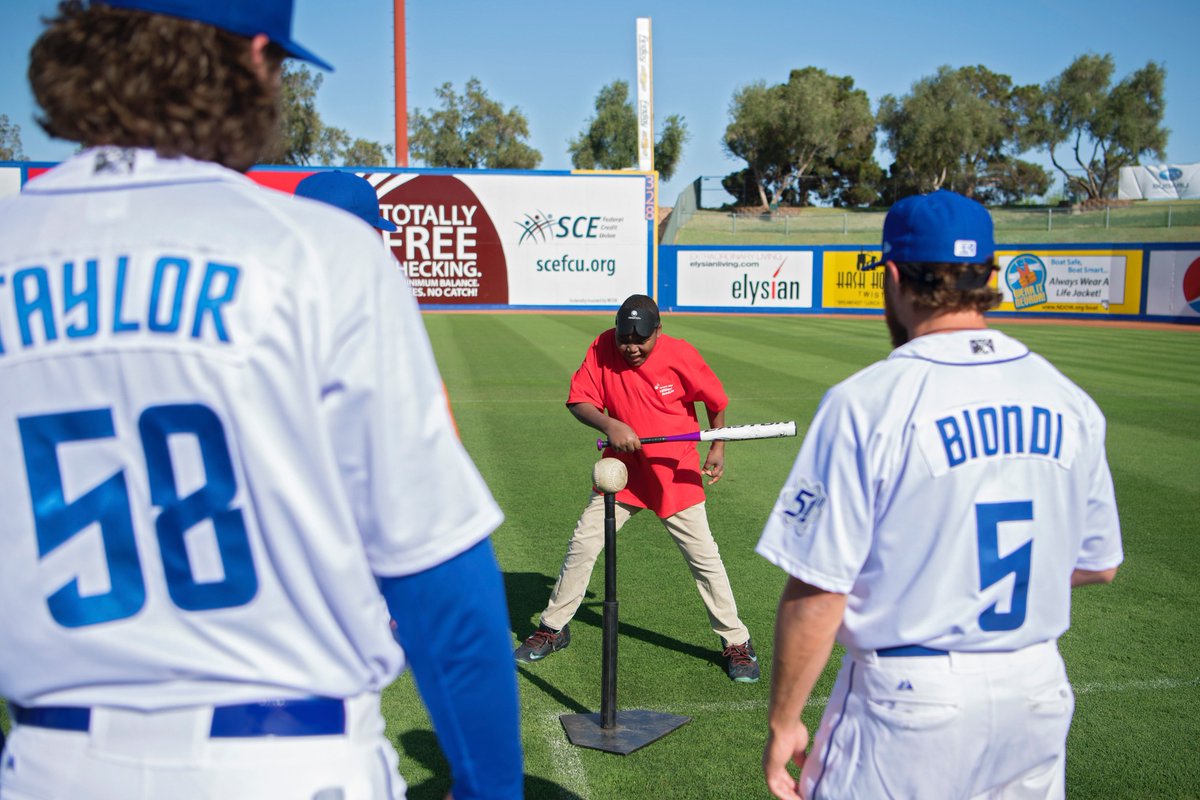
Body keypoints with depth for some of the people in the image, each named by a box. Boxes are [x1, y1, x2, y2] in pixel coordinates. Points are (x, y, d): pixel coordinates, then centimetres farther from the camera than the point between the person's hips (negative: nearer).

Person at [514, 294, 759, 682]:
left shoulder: (680, 355, -16)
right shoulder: (602, 348, -10)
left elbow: (715, 399, -1)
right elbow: (579, 401, -10)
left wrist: (717, 447, 1)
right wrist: (608, 424, -28)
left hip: (675, 473, -2)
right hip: (621, 468, 3)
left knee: (704, 556, -1)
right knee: (581, 545, 5)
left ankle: (736, 641, 14)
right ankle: (553, 628, 23)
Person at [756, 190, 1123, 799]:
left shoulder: (867, 403, -16)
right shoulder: (1069, 400, 0)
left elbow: (817, 592, -16)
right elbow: (1099, 565, 10)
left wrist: (782, 724, -6)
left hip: (908, 702, -5)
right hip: (1038, 693, 5)